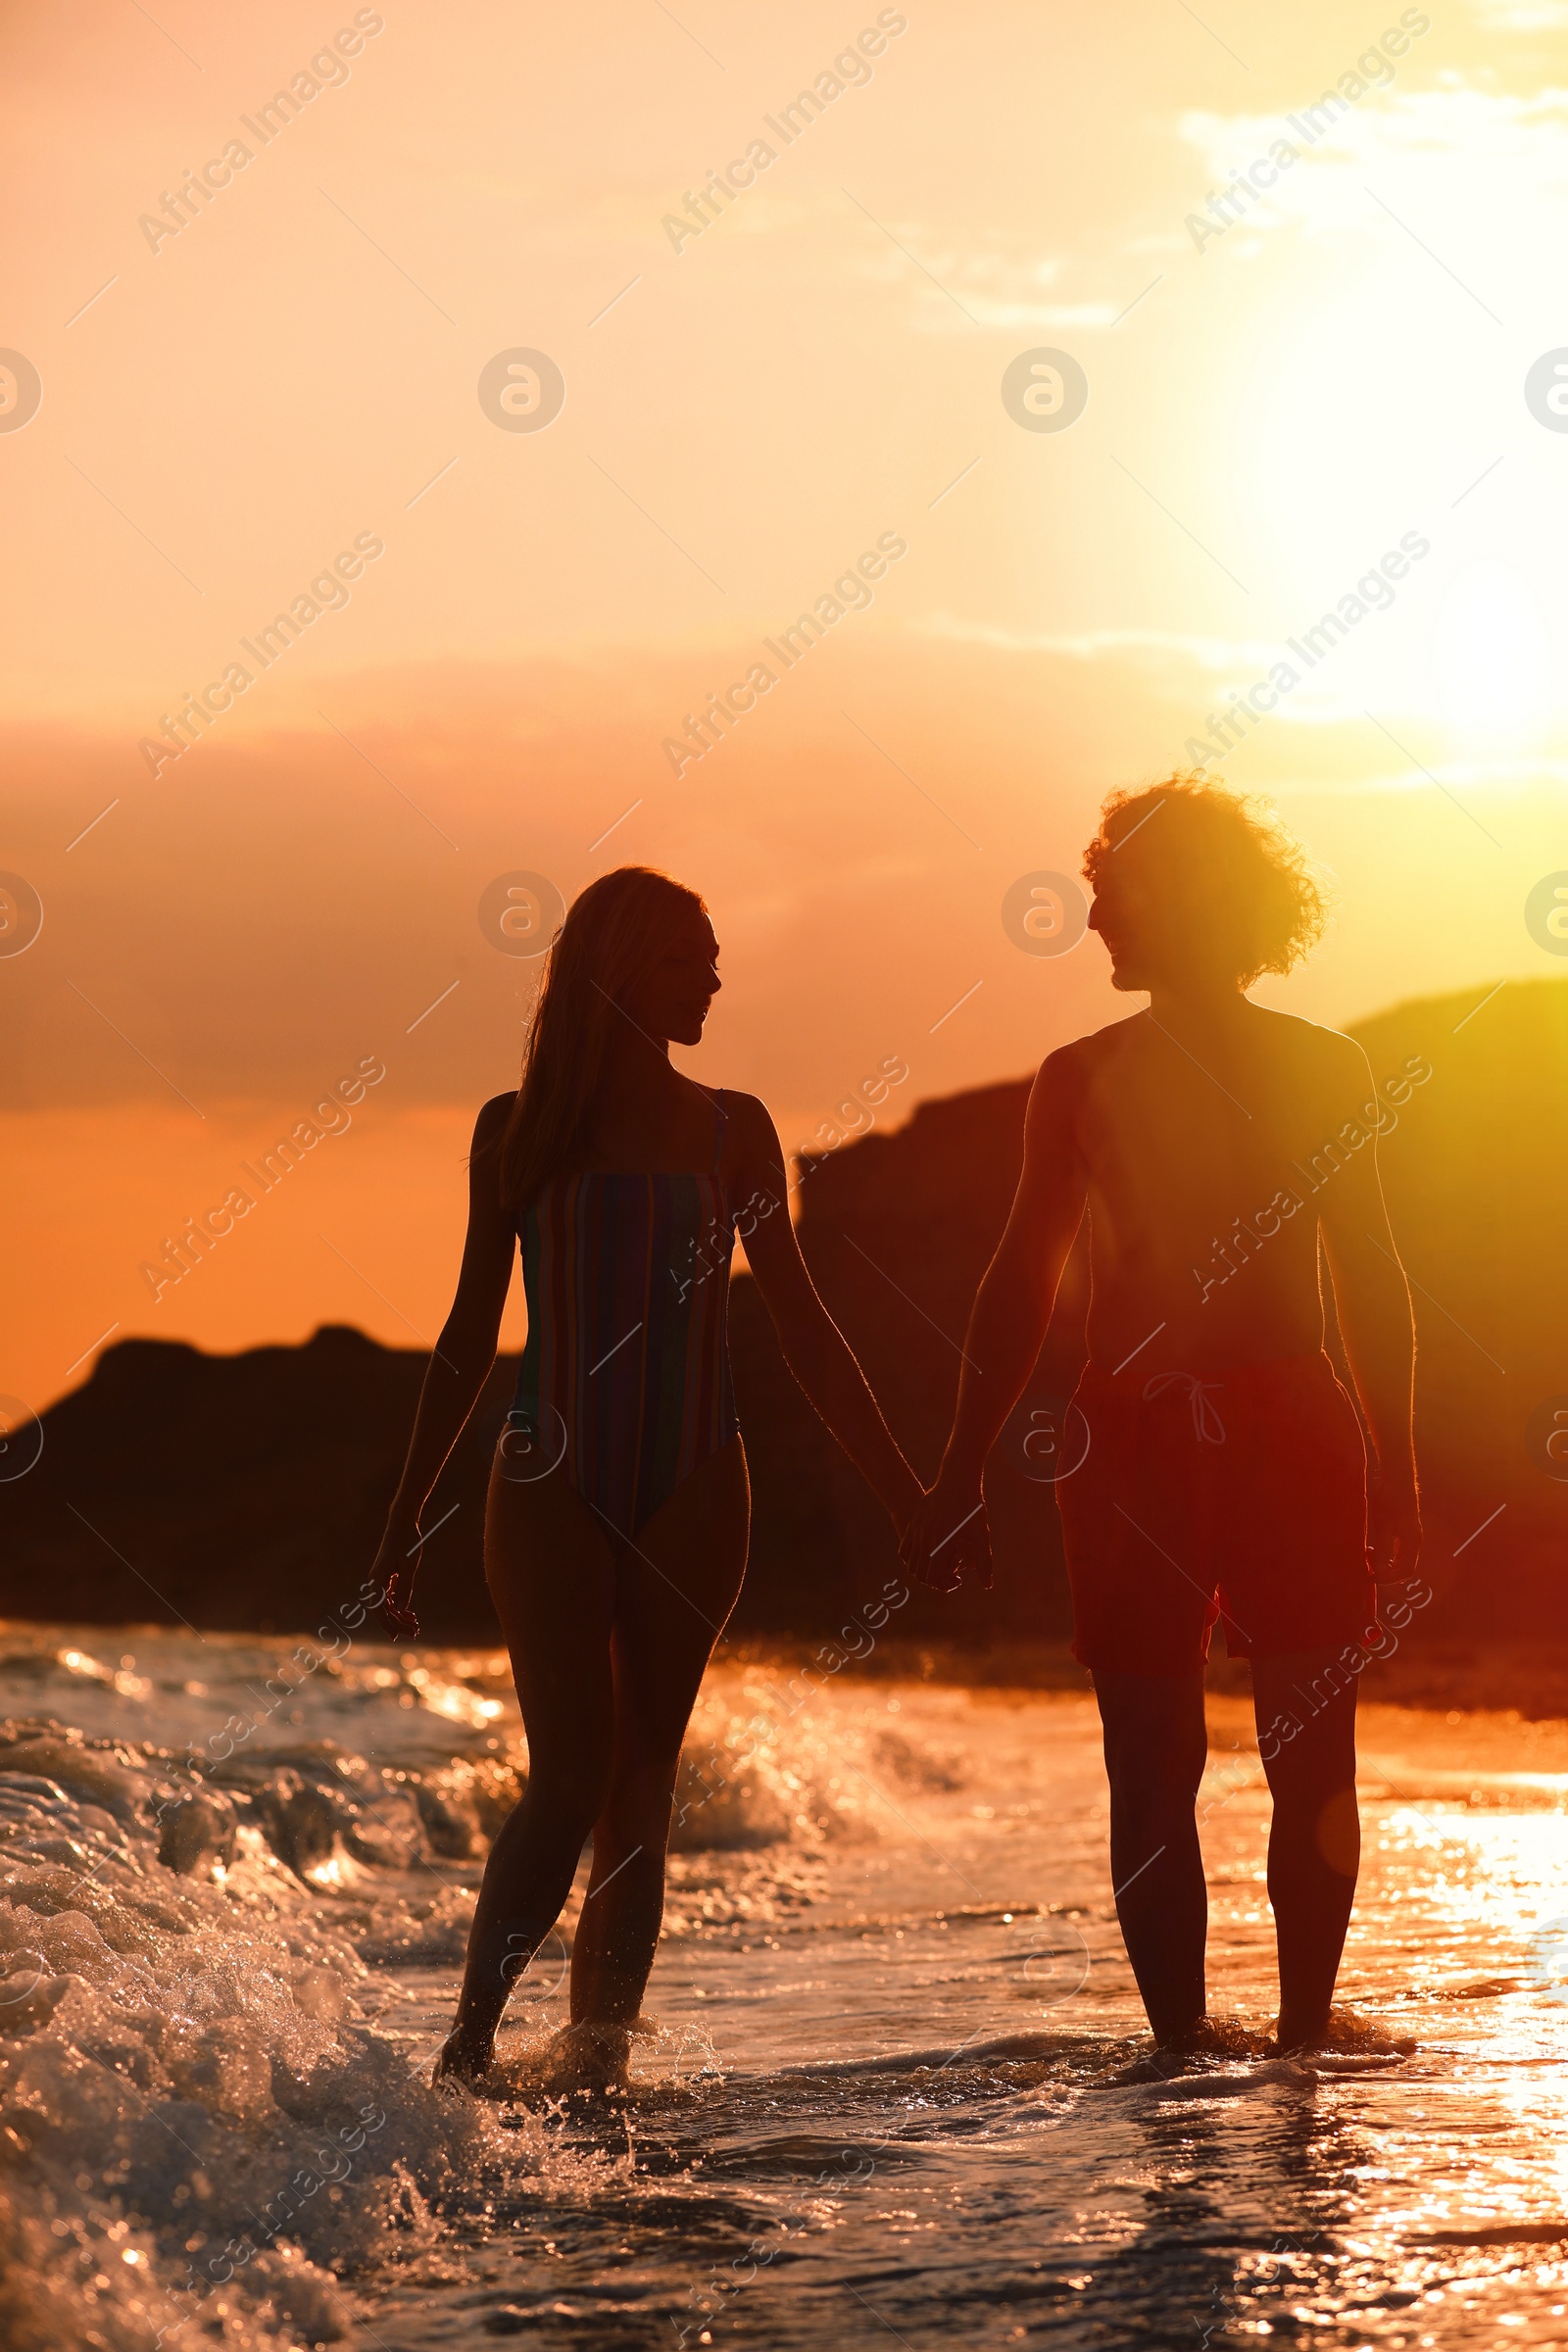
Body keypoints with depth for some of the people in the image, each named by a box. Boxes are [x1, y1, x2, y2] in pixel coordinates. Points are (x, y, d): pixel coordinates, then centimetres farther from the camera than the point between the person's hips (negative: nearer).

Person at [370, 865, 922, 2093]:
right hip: (555, 1484, -2)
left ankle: (598, 2043, 7)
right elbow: (473, 1333, 9)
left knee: (643, 1775, 3)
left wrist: (905, 1492, 5)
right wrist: (406, 1520, 9)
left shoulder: (730, 1129, 9)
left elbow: (802, 1323, 10)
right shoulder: (520, 1128, 5)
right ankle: (469, 2043, -3)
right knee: (573, 1775, -11)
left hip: (693, 1487, 2)